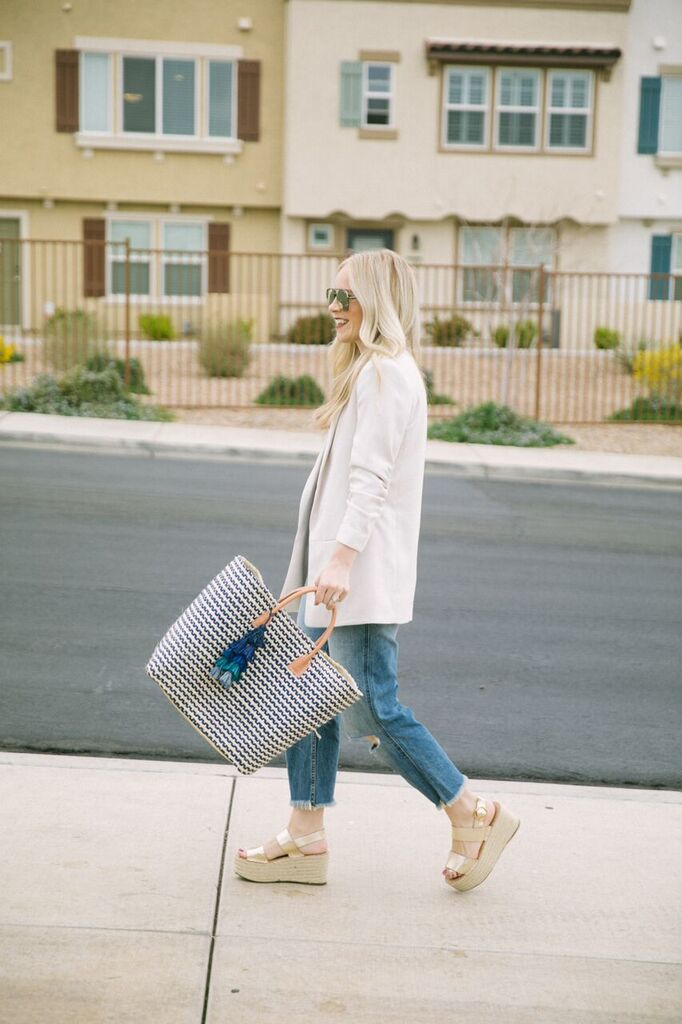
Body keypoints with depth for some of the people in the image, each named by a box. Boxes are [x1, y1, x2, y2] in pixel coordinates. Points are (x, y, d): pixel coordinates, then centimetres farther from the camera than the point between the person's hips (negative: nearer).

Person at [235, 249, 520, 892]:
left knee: (372, 709, -6)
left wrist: (343, 556, -30)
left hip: (363, 574, -11)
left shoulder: (386, 373, -12)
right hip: (335, 570, 11)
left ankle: (475, 818, 10)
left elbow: (371, 477, -22)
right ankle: (306, 838, 19)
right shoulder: (371, 370, 20)